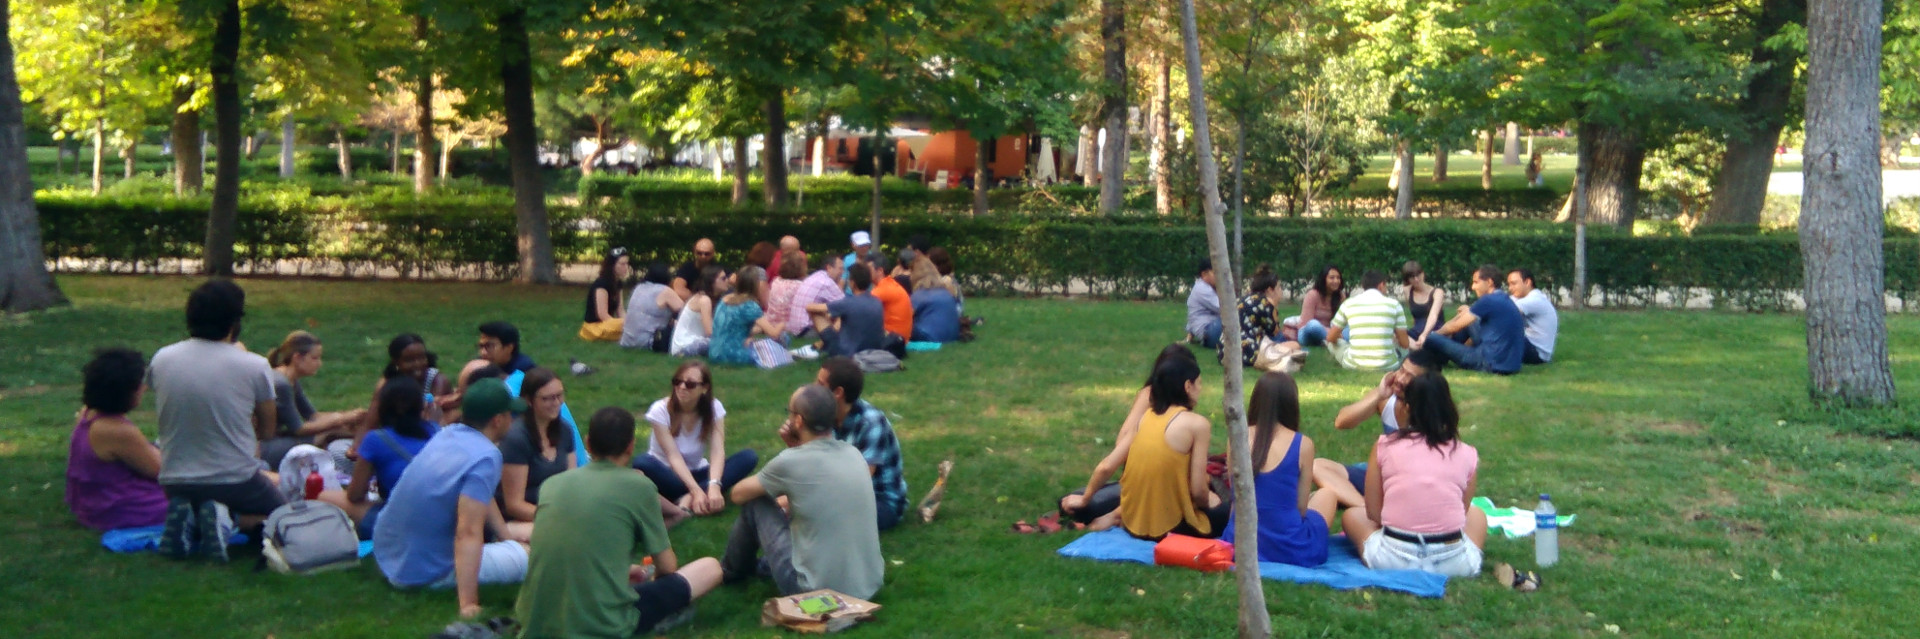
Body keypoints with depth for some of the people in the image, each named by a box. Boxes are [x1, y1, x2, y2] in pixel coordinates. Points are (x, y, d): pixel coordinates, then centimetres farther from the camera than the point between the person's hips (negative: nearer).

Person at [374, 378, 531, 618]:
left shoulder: (449, 433, 1)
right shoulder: (485, 458, -25)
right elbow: (468, 533, -32)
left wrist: (505, 532, 25)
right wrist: (468, 604, -33)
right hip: (424, 570, -9)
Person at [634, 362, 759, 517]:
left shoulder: (714, 408, -10)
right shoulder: (660, 410, -17)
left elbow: (718, 451, -21)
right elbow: (673, 456, -24)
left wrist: (714, 486, -40)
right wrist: (696, 491, -38)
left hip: (697, 473, 3)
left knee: (749, 457, -22)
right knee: (641, 463, -37)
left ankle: (689, 498, -32)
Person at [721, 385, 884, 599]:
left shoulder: (790, 461, -15)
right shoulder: (852, 453, 2)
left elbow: (738, 494, 3)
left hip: (816, 590, -6)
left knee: (755, 503, 10)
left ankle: (733, 569, 33)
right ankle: (768, 563, 43)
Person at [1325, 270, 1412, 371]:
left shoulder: (1348, 304, 4)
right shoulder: (1393, 304, 2)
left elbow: (1331, 338, 13)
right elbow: (1405, 343, 6)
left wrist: (1339, 337, 38)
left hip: (1353, 365, 0)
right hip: (1387, 366, 0)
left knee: (1337, 341, 31)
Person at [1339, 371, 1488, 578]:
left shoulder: (1385, 446, -1)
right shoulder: (1467, 454, 2)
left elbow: (1373, 513, 3)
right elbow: (1462, 512, 11)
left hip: (1393, 560, -2)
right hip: (1453, 563, 2)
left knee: (1351, 515, 29)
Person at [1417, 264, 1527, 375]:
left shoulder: (1488, 301, -14)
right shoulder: (1505, 300, 13)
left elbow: (1455, 327, -3)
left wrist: (1433, 334, 12)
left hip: (1492, 364, -10)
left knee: (1432, 338, -8)